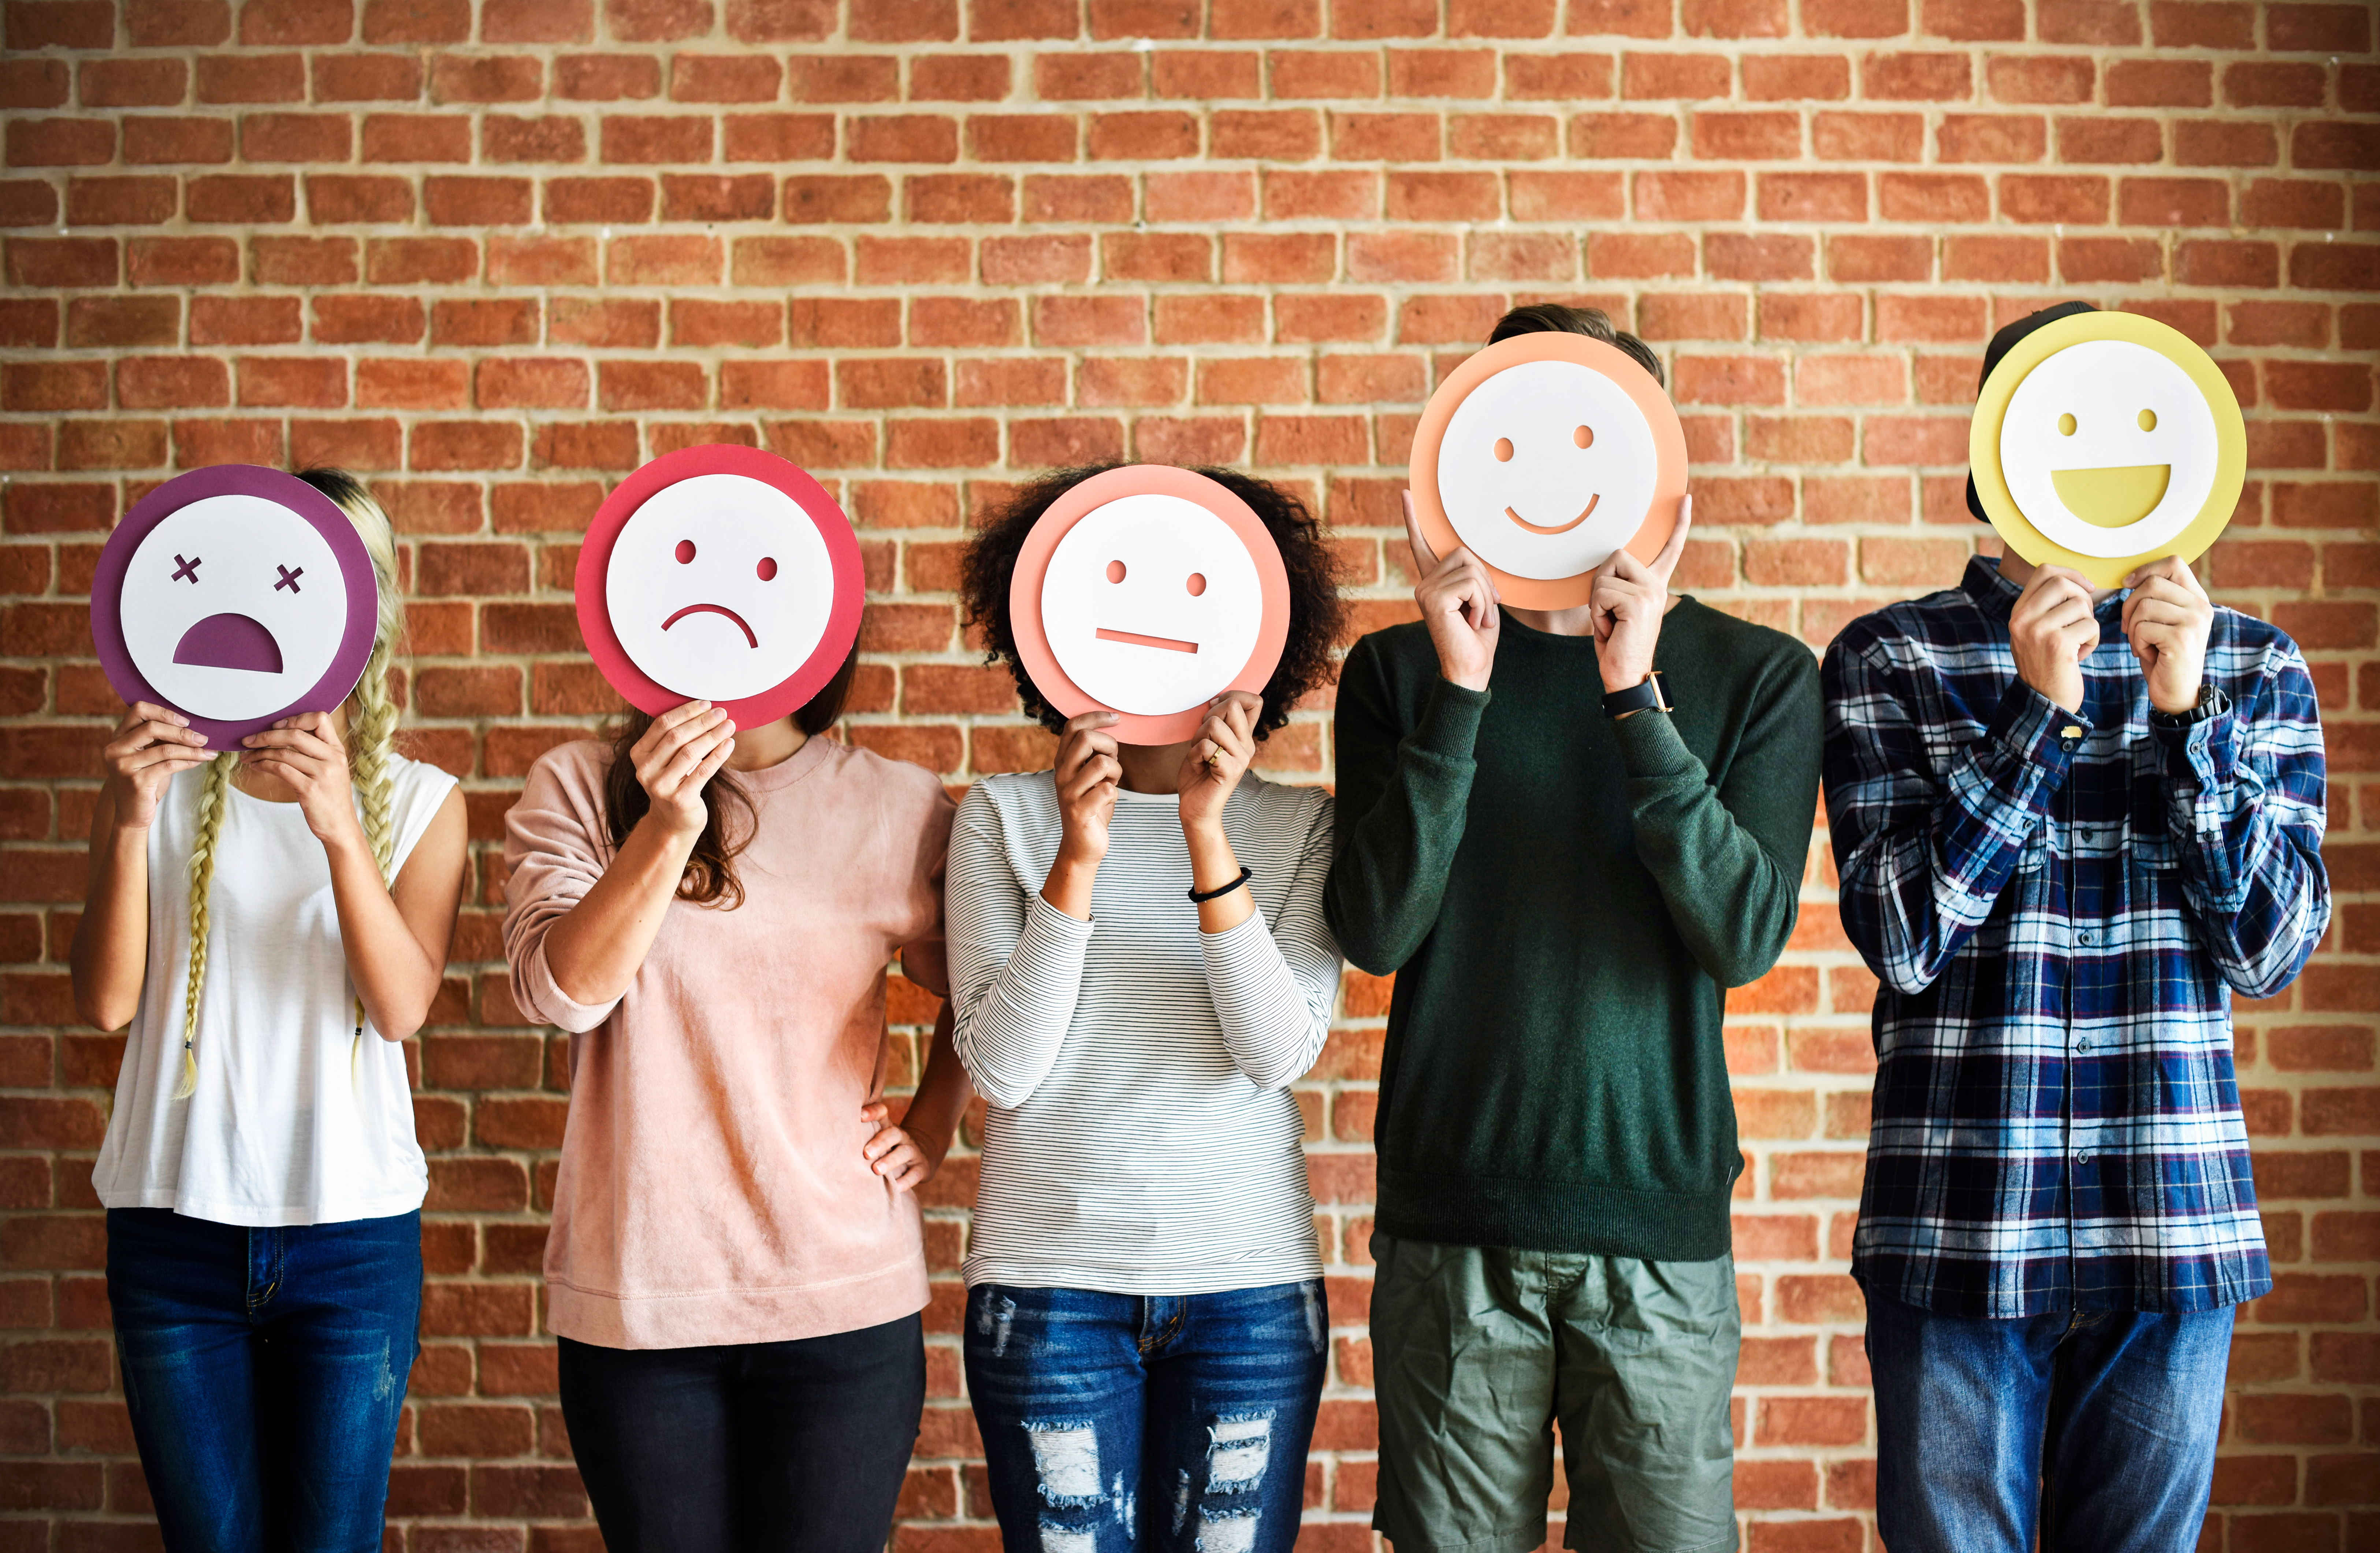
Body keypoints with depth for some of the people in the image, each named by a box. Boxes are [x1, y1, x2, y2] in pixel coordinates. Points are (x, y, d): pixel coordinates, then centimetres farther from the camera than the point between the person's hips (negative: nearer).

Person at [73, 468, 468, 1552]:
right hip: (175, 1226, 1)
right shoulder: (166, 782, 3)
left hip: (353, 1230, 0)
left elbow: (402, 1005, -12)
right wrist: (130, 827, -19)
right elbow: (106, 1002, -5)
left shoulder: (418, 801, 3)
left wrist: (342, 830, -26)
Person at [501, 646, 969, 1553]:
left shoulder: (904, 811, 2)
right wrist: (668, 831, -26)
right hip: (635, 1299, 0)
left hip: (845, 1302, 0)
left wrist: (933, 1124, 6)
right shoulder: (577, 789, 1)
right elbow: (561, 989, -15)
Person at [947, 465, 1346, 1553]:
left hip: (1251, 1277, 1)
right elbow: (1002, 1066, -9)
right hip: (1052, 1278, -1)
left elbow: (1282, 1052, -11)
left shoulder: (1298, 825, 2)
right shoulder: (1005, 817, 0)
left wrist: (1209, 837, -19)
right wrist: (1079, 858, -19)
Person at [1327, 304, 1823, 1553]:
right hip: (1450, 1224, 1)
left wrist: (1635, 698, -17)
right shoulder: (1400, 672, 4)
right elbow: (1376, 932, -7)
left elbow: (1743, 936, -10)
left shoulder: (1756, 677, 2)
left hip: (1658, 1218, 0)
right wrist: (1461, 692, -15)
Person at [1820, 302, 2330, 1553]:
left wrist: (2186, 711, -11)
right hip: (1960, 1222, -2)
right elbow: (1902, 937, -9)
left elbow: (2270, 950, -1)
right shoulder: (1890, 662, 0)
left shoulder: (2252, 667, 6)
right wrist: (2039, 711, -16)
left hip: (2175, 1231, 2)